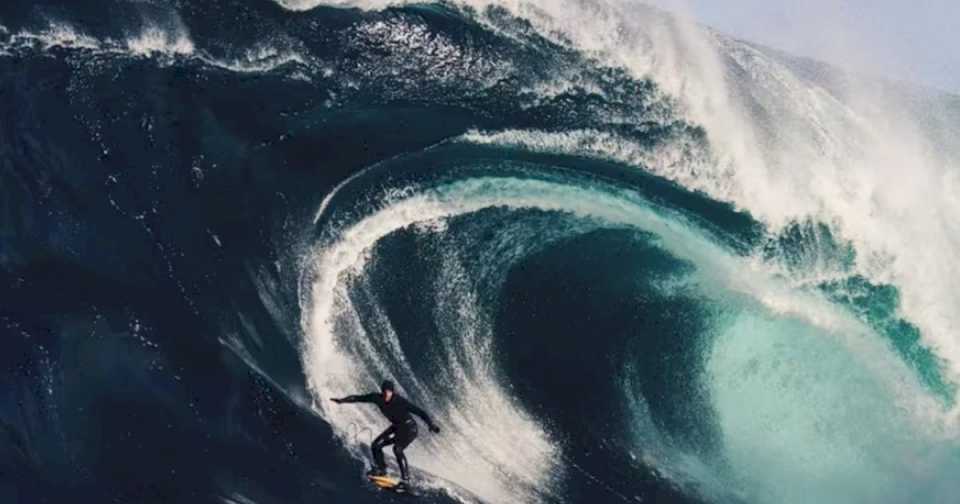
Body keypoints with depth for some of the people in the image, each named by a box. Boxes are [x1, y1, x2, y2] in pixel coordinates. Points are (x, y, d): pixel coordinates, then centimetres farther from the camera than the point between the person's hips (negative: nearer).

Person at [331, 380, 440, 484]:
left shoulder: (400, 401, -27)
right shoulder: (377, 398, -12)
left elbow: (419, 412, -27)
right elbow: (359, 398, -4)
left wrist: (431, 425, -36)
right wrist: (342, 400, -12)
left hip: (409, 428, -7)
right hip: (396, 427, 7)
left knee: (397, 448, -27)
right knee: (376, 445, -2)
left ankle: (405, 477, -23)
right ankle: (381, 469, 13)